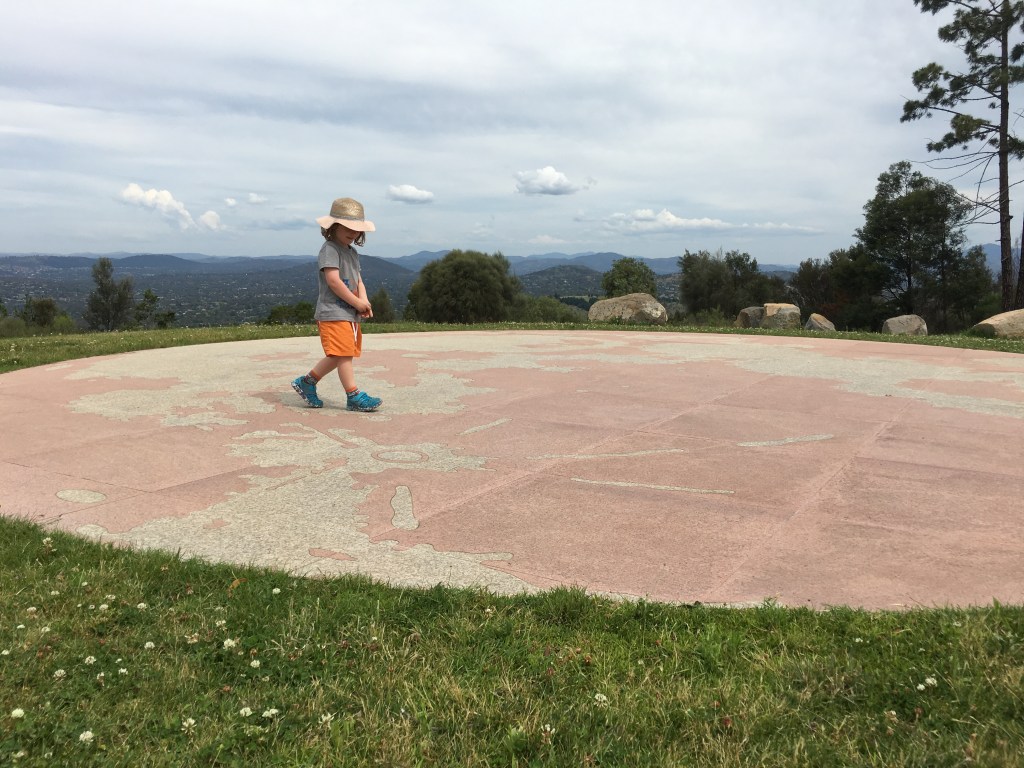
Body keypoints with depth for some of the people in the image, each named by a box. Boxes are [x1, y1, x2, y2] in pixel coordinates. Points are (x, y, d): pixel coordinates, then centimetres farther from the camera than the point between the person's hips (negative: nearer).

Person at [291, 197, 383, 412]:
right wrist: (357, 303, -15)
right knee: (344, 353, -8)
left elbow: (358, 281, 16)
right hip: (333, 313, -10)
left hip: (351, 313, 10)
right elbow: (333, 281, -19)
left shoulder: (352, 253, 19)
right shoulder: (330, 249, -10)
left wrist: (364, 301, -5)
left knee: (338, 356, 14)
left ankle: (306, 382, 25)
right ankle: (355, 396, -4)